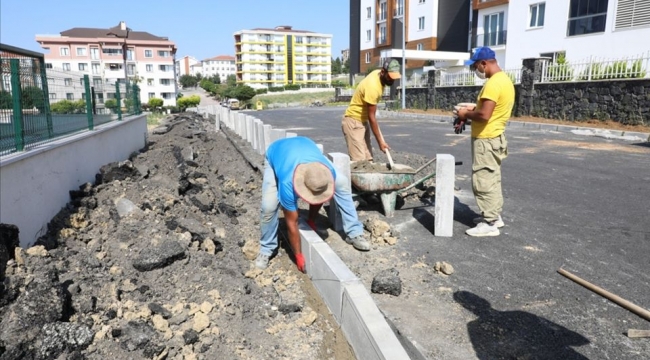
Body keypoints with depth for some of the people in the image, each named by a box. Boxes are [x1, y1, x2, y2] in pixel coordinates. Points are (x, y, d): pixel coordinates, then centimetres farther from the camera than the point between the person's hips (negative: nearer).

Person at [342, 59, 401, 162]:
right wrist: (380, 142, -18)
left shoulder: (378, 73, 0)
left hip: (363, 121, 9)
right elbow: (371, 117, -23)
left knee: (368, 159, 5)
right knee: (359, 160, -15)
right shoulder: (372, 87, -27)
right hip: (353, 121, -9)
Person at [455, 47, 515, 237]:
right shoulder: (504, 79, 12)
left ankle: (489, 224, 3)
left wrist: (466, 114, -11)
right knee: (492, 179, 18)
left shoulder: (494, 83, -21)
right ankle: (494, 216, 29)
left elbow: (484, 115, -28)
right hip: (494, 137, 10)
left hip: (486, 140, -10)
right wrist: (472, 110, 8)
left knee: (483, 181, -3)